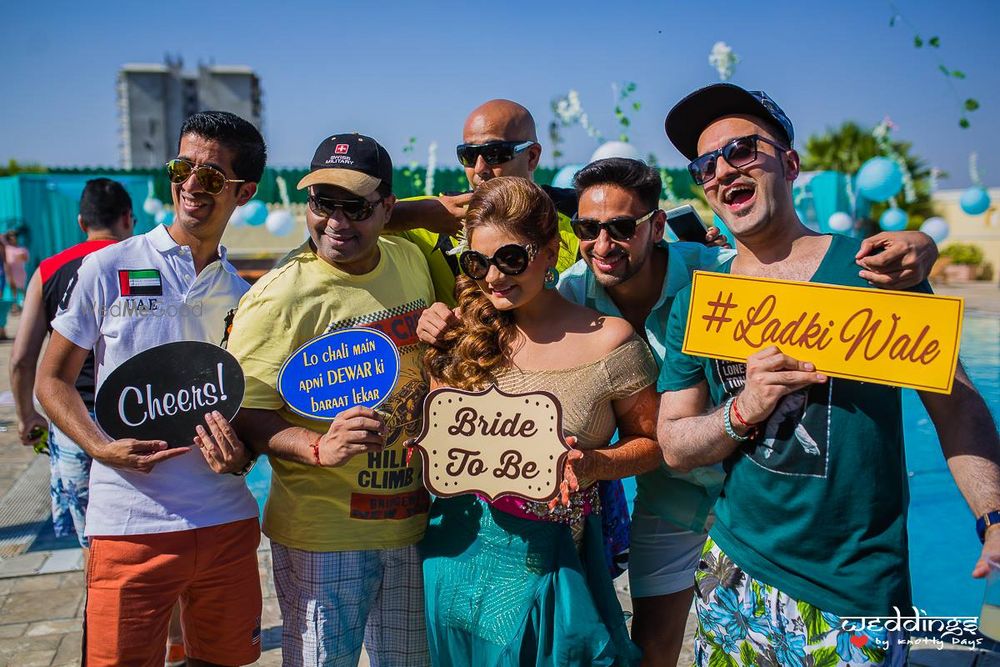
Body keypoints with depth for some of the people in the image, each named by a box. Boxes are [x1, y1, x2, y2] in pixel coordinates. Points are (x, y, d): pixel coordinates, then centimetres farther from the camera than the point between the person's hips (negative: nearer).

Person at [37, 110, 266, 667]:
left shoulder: (244, 296, 8)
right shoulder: (108, 269, -1)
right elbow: (54, 379, 3)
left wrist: (243, 452, -8)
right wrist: (102, 447, -14)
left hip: (228, 521, 3)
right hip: (130, 526, -3)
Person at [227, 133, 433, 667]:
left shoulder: (412, 261, 3)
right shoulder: (279, 297, -15)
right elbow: (243, 411, -18)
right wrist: (318, 447, -31)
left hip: (413, 522, 6)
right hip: (322, 538, -5)